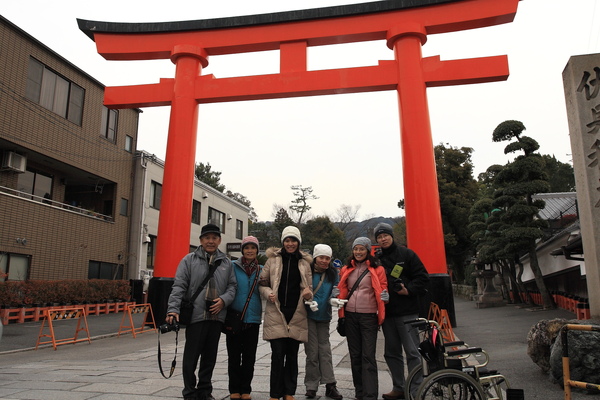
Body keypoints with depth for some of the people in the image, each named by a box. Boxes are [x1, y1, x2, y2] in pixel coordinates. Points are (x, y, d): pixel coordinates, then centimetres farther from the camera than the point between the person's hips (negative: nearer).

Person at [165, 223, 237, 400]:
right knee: (191, 356, 3)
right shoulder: (190, 260, 1)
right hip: (195, 315, -3)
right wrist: (173, 309, -14)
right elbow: (179, 286, -4)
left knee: (210, 357, 13)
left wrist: (224, 299, -6)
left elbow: (232, 285, 13)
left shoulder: (226, 263, 11)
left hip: (216, 316, 3)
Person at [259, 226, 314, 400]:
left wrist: (308, 294, -8)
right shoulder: (273, 259, 4)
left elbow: (308, 287, 14)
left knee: (292, 355, 9)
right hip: (276, 313, -2)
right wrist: (268, 293, -14)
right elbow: (262, 284, 6)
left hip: (297, 315, 2)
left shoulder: (305, 262, 9)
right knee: (278, 354, -3)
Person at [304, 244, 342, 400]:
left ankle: (330, 385, 14)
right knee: (312, 351, 1)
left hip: (324, 316, 3)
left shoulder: (333, 274, 4)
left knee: (325, 349, 8)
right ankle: (311, 386, 14)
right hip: (308, 315, -3)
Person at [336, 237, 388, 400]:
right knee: (355, 355, 11)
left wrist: (385, 296, -19)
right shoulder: (346, 269, 11)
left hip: (369, 316, -4)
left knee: (368, 357, -6)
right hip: (350, 315, 4)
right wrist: (339, 308, 4)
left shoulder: (377, 269, 1)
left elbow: (382, 291, 2)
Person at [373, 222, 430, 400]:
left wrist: (409, 290, -16)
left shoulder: (406, 254, -2)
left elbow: (422, 277, -4)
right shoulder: (376, 258, 10)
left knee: (412, 352, -3)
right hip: (387, 312, 5)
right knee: (391, 352, 12)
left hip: (407, 312, -5)